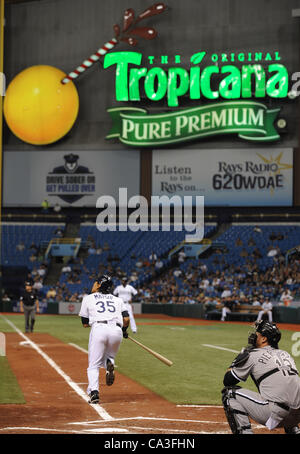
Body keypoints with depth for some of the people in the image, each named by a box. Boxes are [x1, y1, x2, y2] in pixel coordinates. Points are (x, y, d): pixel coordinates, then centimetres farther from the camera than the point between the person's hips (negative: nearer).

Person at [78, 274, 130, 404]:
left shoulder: (88, 298, 19)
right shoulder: (118, 300, 24)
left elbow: (85, 323, 19)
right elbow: (126, 319, 11)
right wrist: (124, 331, 29)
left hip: (99, 329, -2)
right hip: (116, 330, 2)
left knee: (94, 365, 4)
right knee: (109, 356, 25)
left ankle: (93, 391, -17)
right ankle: (109, 363, -12)